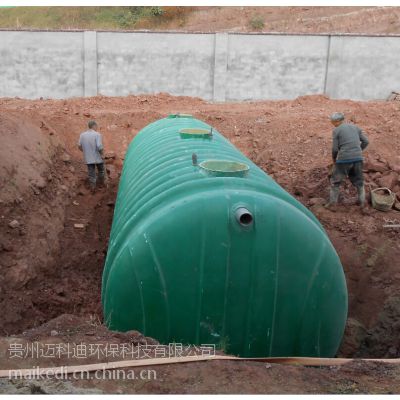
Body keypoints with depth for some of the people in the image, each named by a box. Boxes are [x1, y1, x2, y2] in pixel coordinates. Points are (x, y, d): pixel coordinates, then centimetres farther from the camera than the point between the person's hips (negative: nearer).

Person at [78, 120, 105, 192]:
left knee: (91, 173, 9)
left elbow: (79, 145, 3)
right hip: (98, 157, -3)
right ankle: (101, 183, 35)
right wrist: (102, 153, -9)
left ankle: (93, 187, 7)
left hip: (88, 158, 3)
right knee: (101, 170, 21)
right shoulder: (97, 134, -15)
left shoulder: (82, 135, -1)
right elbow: (99, 146, -24)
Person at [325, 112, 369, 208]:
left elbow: (335, 148, -5)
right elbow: (365, 141, 11)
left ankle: (333, 201, 13)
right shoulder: (355, 127, 12)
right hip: (358, 158, 5)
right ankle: (362, 201, 23)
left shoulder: (336, 131, -3)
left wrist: (334, 159, 13)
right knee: (358, 180, 20)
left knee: (335, 181, 11)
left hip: (344, 159, -4)